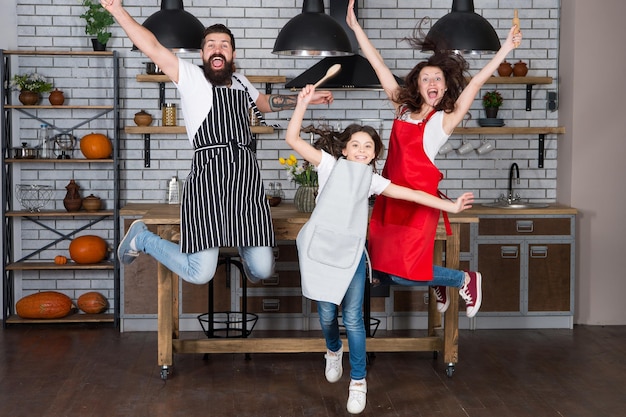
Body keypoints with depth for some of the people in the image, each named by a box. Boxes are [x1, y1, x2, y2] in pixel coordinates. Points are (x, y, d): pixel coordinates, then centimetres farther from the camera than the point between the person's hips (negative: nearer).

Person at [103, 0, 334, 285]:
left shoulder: (239, 81, 23)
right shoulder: (190, 77, 6)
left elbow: (264, 103, 43)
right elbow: (153, 48, -6)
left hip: (246, 178, 5)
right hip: (208, 178, -5)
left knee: (262, 270, -1)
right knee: (200, 274, -9)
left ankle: (245, 245, 38)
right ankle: (142, 238, 18)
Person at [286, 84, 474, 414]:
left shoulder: (372, 179, 13)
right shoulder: (330, 164, 6)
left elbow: (412, 194, 13)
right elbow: (293, 139, -1)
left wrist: (450, 206, 10)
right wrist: (303, 103, -9)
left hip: (351, 252, 1)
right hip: (320, 247, -1)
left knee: (353, 318, -3)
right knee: (326, 313, 5)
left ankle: (358, 381, 9)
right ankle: (333, 352, 38)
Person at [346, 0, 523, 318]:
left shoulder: (444, 120, -2)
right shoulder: (403, 109, 9)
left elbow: (475, 84, -10)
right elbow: (379, 66, 10)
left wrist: (505, 49, -17)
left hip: (419, 199, -6)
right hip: (391, 195, 6)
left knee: (402, 273, -10)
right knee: (382, 262, 8)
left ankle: (466, 280, 13)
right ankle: (437, 283, 33)